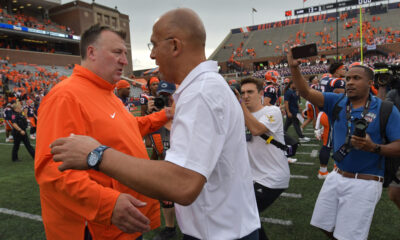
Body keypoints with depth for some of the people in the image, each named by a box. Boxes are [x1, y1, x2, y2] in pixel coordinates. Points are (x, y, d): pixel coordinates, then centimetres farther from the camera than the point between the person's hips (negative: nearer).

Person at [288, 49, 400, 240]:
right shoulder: (337, 102, 1)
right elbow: (306, 92, -9)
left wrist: (374, 148, -29)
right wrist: (294, 68, -23)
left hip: (365, 182, -4)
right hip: (337, 176, 4)